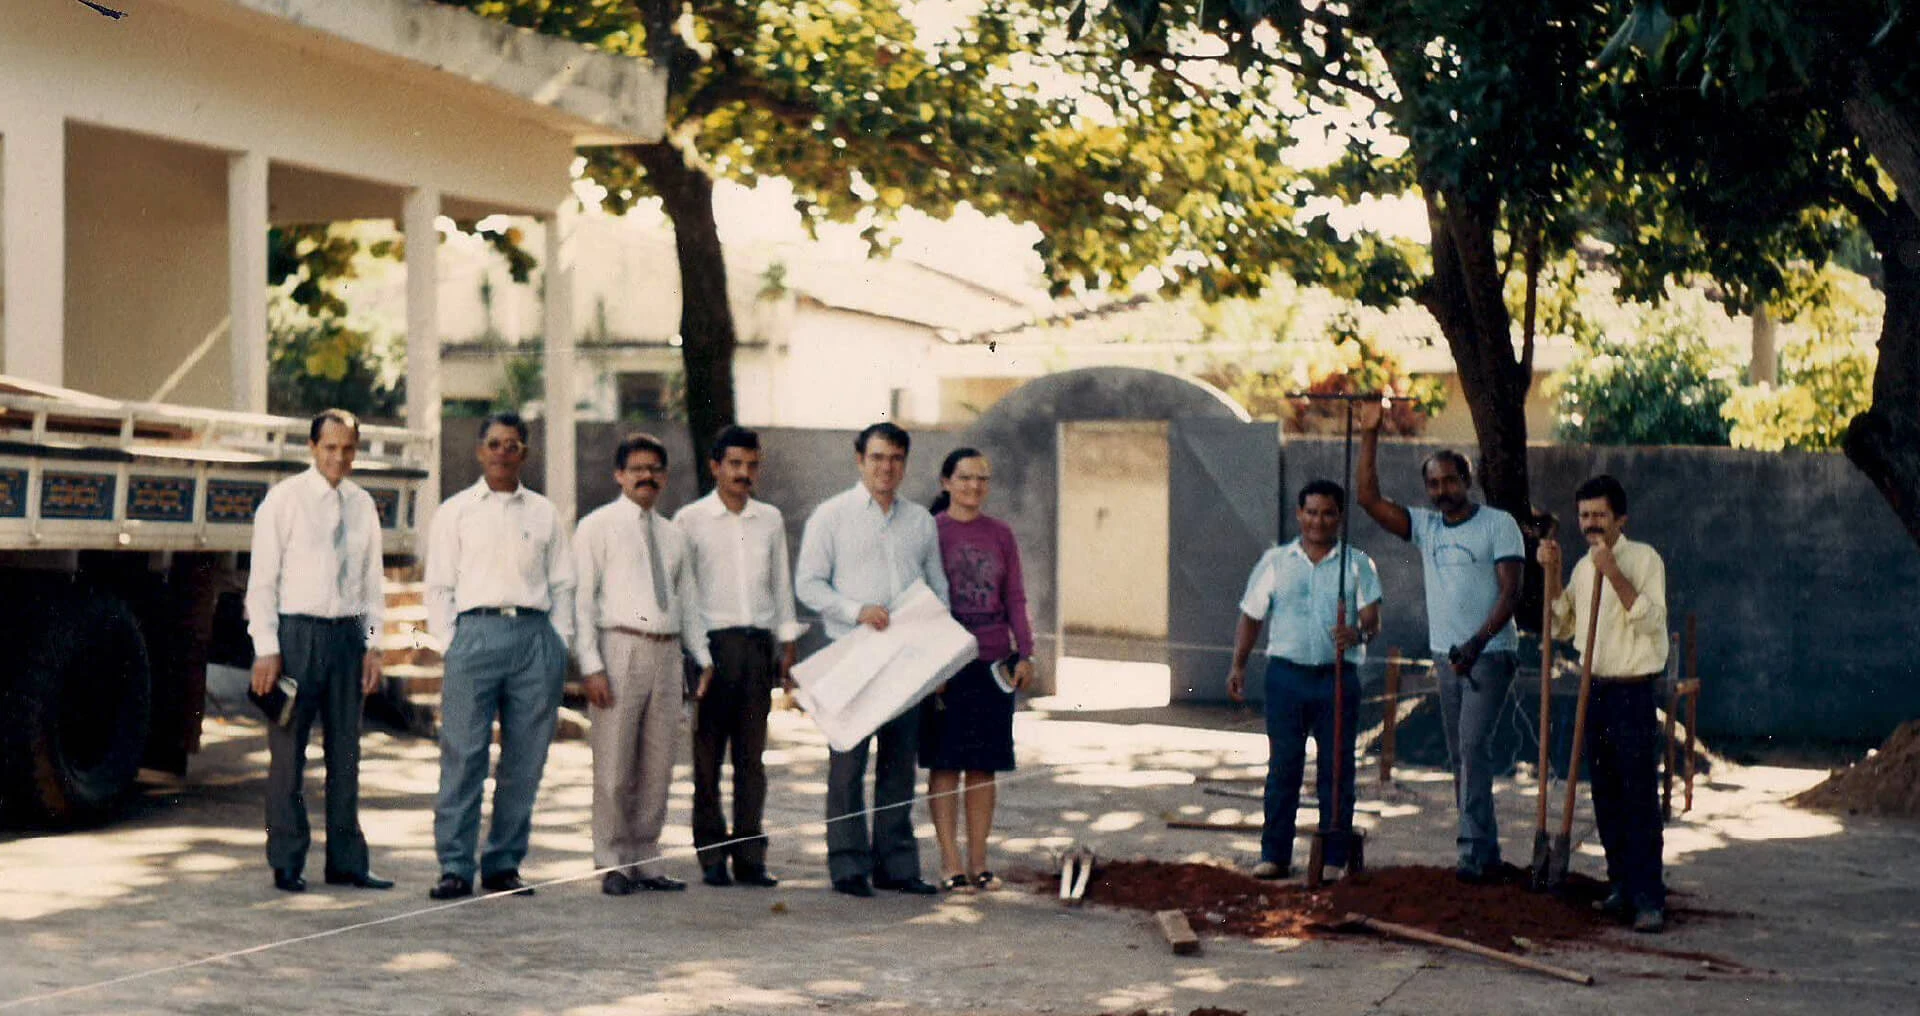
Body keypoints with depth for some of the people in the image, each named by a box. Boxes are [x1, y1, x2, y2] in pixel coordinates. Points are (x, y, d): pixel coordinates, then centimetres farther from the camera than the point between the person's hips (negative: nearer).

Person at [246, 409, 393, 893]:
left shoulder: (362, 505, 11)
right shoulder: (284, 499, -3)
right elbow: (262, 580, -5)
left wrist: (373, 644, 6)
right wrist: (266, 649, -11)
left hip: (346, 634, 5)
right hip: (296, 631, -5)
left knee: (346, 749, 9)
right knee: (288, 751, -1)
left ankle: (346, 861, 16)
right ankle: (287, 864, 7)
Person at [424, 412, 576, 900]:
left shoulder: (544, 513, 16)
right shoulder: (456, 511, 10)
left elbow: (562, 584, 16)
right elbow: (439, 586, 8)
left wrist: (559, 644, 6)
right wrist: (450, 643, -2)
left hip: (535, 636, 2)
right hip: (476, 631, -2)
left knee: (525, 759, 2)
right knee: (463, 755, -7)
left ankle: (504, 864, 10)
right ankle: (455, 867, -3)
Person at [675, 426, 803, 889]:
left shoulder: (770, 519, 13)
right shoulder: (691, 519, 2)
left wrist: (787, 645, 12)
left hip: (758, 643, 3)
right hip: (712, 641, -3)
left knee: (752, 755, 3)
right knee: (708, 755, -2)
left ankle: (750, 856, 6)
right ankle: (712, 857, 3)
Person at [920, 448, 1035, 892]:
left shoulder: (1000, 535, 11)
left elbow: (1015, 598, 12)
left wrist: (1025, 653, 2)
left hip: (994, 659, 4)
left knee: (984, 766, 6)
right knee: (944, 764, -2)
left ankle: (978, 862, 12)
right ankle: (950, 862, 3)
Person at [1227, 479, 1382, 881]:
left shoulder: (1357, 565, 6)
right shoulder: (1275, 561, 10)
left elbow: (1372, 619, -2)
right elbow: (1251, 617, 13)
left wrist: (1358, 634, -25)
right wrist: (1238, 665, 2)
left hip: (1338, 678, -1)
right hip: (1286, 676, 1)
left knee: (1336, 770, 2)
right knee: (1282, 767, 2)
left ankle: (1334, 857, 8)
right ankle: (1274, 854, 7)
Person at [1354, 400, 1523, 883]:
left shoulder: (1499, 525, -5)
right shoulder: (1424, 526, 9)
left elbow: (1510, 592, -11)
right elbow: (1368, 498, 1)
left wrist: (1476, 643, -23)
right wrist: (1369, 435, -5)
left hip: (1489, 654, -6)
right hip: (1447, 656, 6)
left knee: (1473, 746, -17)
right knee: (1460, 756, 8)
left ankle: (1474, 848, -18)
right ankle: (1485, 849, 16)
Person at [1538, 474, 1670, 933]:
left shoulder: (1644, 558, -7)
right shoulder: (1583, 566, 14)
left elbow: (1651, 620, -17)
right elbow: (1563, 623, 20)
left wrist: (1615, 575, -25)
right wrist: (1551, 573, 8)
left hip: (1633, 692, -7)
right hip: (1595, 691, 7)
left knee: (1640, 796, -10)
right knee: (1605, 796, 10)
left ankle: (1648, 898, -11)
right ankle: (1621, 885, 20)